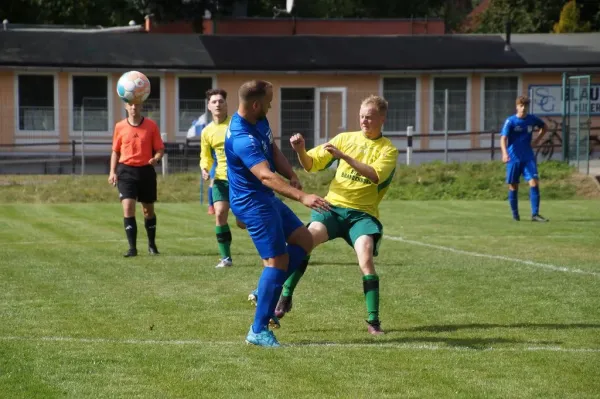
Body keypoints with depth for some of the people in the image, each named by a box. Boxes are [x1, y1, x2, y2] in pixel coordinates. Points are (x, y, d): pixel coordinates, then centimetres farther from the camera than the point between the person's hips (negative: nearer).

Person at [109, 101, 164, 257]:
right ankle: (132, 247, -9)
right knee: (128, 207, -13)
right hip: (126, 170, 0)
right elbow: (115, 151, 11)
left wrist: (156, 158, -21)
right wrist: (113, 172, 1)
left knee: (148, 209, 11)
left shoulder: (151, 125, 0)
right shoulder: (120, 127, 3)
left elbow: (160, 149, 1)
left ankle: (152, 245, 29)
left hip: (146, 170, 0)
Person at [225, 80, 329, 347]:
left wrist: (292, 177, -8)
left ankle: (265, 293, 14)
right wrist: (302, 197, -46)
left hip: (266, 199, 10)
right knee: (277, 261, -9)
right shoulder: (242, 138, -29)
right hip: (253, 203, -10)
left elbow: (274, 152, 12)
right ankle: (258, 331, -5)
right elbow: (266, 176, -38)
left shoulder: (260, 122, 4)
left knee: (304, 240, 13)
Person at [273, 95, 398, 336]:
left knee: (366, 259, -22)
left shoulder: (388, 150, 3)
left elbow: (375, 175, -18)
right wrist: (300, 151, -13)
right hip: (333, 206, 2)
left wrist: (344, 156, -26)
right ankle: (285, 298, -14)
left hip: (362, 213, -1)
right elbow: (312, 165, 9)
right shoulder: (345, 138, 10)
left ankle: (373, 321, -10)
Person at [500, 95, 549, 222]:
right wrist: (504, 153, -36)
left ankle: (535, 214, -14)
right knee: (513, 186, 4)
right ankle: (515, 214, 19)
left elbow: (544, 126, 25)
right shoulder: (510, 121, -7)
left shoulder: (532, 119, 3)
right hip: (513, 158, -2)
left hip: (528, 158, 2)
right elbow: (503, 138, -18)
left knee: (534, 182, -13)